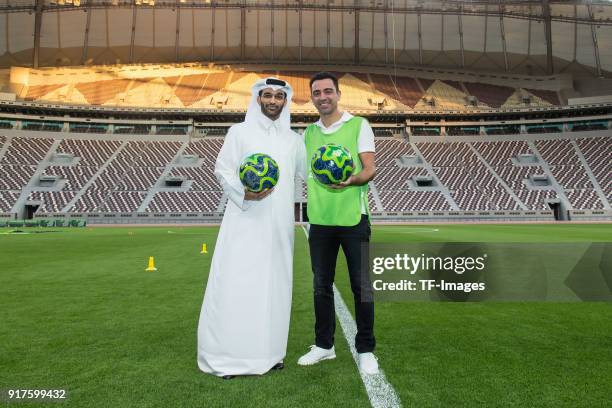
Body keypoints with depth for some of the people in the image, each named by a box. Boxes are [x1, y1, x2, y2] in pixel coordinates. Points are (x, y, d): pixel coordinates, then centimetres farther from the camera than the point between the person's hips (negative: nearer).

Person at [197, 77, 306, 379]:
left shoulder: (293, 139, 16)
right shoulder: (240, 131, 5)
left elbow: (308, 172, 24)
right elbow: (222, 169, -2)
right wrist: (244, 193, -18)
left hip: (278, 225, 4)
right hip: (244, 221, -3)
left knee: (273, 284, 5)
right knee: (237, 284, -6)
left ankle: (268, 351, 15)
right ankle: (227, 356, 4)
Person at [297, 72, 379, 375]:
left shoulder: (359, 125, 1)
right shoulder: (309, 132, 14)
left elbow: (370, 168, -7)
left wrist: (353, 180, -27)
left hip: (353, 217, -4)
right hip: (320, 220, 4)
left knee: (361, 286, 2)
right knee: (321, 285, 12)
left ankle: (365, 350, 17)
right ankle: (324, 345, 27)